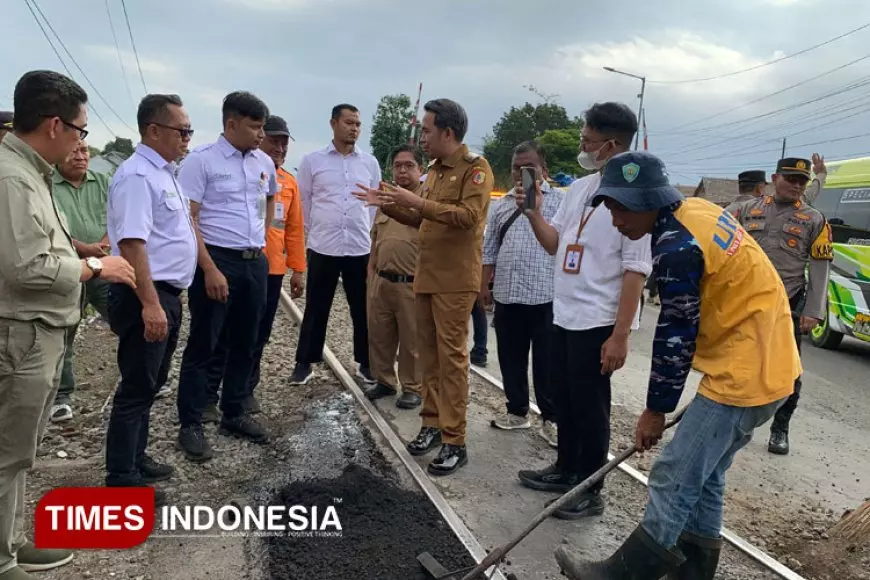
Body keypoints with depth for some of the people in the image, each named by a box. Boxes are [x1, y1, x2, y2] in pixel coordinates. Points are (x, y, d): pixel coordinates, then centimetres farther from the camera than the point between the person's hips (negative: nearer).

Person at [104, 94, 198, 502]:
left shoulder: (163, 172, 14)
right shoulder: (138, 175, -17)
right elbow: (132, 243, -25)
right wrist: (150, 305, -29)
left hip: (167, 294, 10)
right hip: (146, 298, -10)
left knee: (150, 385, 19)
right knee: (137, 389, 0)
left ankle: (135, 459, 33)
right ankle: (121, 479, 13)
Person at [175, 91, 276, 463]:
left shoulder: (265, 163, 9)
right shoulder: (201, 160, -9)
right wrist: (210, 269, -20)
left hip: (256, 263, 7)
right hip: (217, 262, -6)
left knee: (245, 345, 14)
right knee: (203, 346, 2)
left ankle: (234, 415, 29)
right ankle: (190, 425, 14)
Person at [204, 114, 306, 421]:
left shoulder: (289, 182, 11)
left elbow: (295, 229, 13)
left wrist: (297, 269, 11)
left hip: (273, 271, 5)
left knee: (258, 336, 13)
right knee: (224, 335, 2)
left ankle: (246, 390, 28)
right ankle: (209, 396, 14)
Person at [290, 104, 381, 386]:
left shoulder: (370, 163, 7)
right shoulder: (312, 160, 1)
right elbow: (303, 201, 7)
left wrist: (367, 232, 10)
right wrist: (317, 230, 10)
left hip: (360, 248, 2)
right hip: (323, 247, -1)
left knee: (363, 309, 9)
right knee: (315, 309, 7)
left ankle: (365, 363, 22)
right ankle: (304, 363, 20)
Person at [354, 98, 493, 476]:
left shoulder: (475, 168, -8)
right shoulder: (434, 170, 17)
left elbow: (468, 216, -21)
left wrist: (418, 201, -21)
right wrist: (388, 205, 9)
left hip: (455, 281, -8)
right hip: (426, 277, 8)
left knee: (451, 357, -5)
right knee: (428, 354, 11)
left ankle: (454, 442, 2)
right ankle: (432, 424, 23)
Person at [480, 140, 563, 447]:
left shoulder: (560, 201, -1)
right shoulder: (501, 205, 14)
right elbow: (489, 250, 16)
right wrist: (484, 286, 12)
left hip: (546, 296, -5)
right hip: (507, 296, 5)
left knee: (547, 363, 3)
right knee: (511, 360, 14)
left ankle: (551, 419, 16)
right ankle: (517, 411, 28)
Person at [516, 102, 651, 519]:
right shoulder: (578, 187, 9)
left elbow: (636, 271, -19)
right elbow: (554, 244, 14)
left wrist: (620, 335, -21)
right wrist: (533, 213, -3)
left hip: (599, 322, -8)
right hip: (565, 315, 8)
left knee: (589, 407, 4)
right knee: (564, 399, 19)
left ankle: (590, 490, 21)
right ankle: (566, 470, 37)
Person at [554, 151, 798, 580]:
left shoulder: (677, 247, -24)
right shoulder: (697, 209, 5)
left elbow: (675, 338, -18)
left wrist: (656, 410, -5)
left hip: (745, 372, -10)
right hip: (762, 358, 10)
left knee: (675, 477, -3)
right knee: (703, 476, 18)